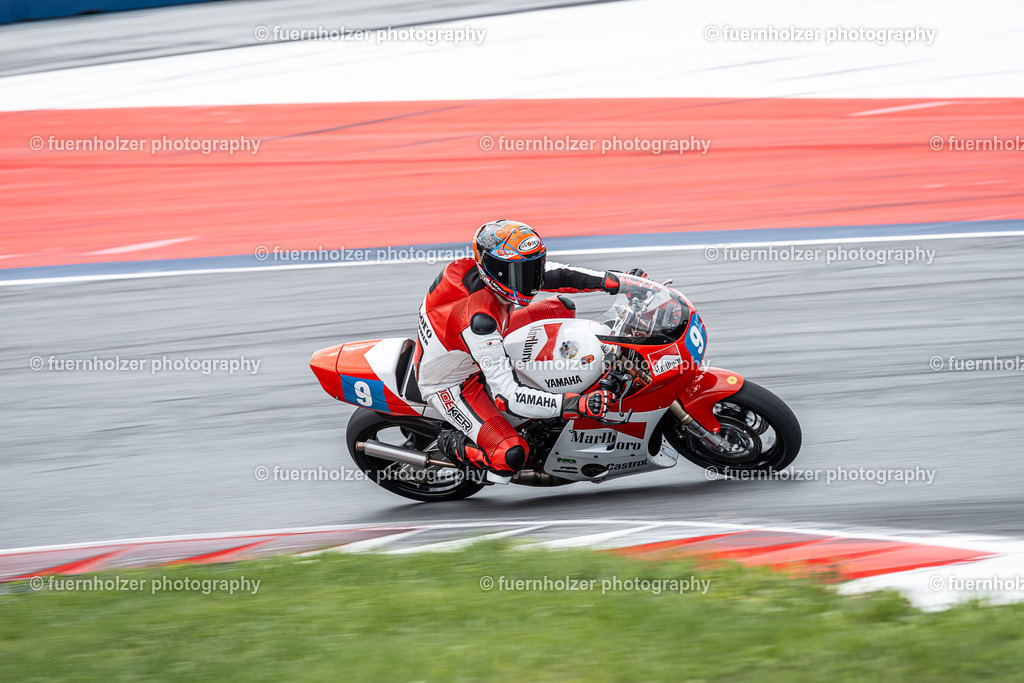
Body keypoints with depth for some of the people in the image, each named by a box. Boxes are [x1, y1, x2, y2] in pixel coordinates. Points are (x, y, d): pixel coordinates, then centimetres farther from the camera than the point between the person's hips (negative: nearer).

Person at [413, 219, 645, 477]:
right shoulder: (479, 318, -40)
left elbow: (552, 274, 0)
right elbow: (506, 395, -41)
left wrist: (614, 281, -9)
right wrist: (576, 405, -48)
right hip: (451, 386, -9)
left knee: (562, 307, 7)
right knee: (511, 456, -30)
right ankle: (455, 446, -1)